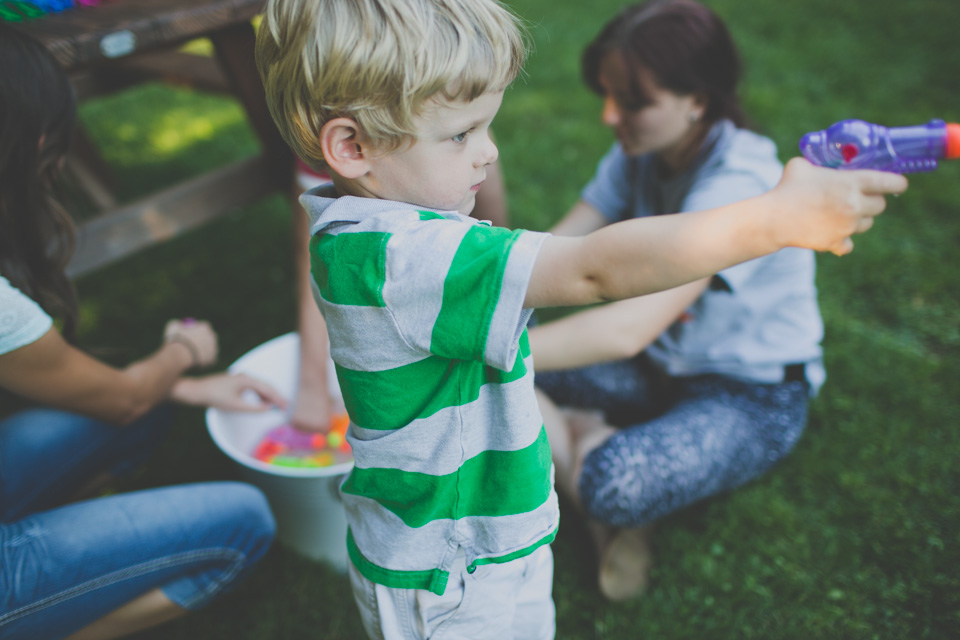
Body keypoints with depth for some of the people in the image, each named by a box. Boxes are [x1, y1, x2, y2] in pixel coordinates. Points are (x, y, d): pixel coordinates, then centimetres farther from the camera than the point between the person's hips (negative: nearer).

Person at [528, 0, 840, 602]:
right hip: (661, 365, 6)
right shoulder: (641, 153, -6)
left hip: (752, 398, -6)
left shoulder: (738, 185, -30)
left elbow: (628, 329, -40)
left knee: (612, 487, -36)